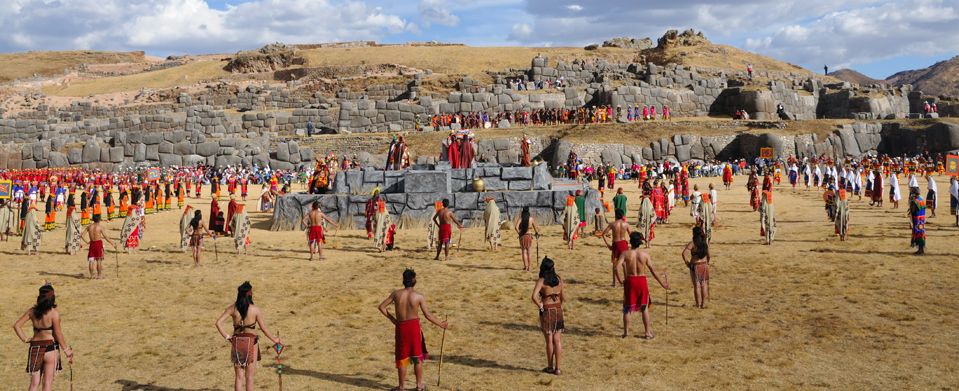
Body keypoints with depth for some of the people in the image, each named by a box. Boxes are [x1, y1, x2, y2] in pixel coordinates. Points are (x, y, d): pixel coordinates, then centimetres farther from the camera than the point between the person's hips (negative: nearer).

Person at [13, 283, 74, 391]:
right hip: (50, 348, -5)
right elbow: (58, 335, -11)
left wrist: (25, 339, 8)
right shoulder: (54, 313, -14)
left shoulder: (32, 311, 2)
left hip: (35, 348, 5)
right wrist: (67, 350, -1)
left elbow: (16, 325, 2)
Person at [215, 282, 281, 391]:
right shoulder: (255, 309, -10)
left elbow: (218, 322, -8)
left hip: (237, 342, 2)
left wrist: (227, 337, 1)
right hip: (251, 342, -2)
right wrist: (274, 339, 11)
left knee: (239, 376, 10)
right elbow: (264, 328, -4)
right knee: (249, 377, 8)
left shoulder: (232, 308, -3)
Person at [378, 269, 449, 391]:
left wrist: (392, 319, 7)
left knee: (401, 358, 13)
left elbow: (381, 307, -3)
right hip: (414, 326, -1)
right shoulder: (419, 296, -10)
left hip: (400, 327, 1)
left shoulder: (396, 293, -6)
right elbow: (427, 315, -7)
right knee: (418, 357, 13)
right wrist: (440, 324, 5)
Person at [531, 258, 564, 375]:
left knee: (549, 340, 7)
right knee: (557, 340, 6)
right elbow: (562, 298, 8)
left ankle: (550, 367, 18)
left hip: (546, 311, -3)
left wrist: (540, 307, -10)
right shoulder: (559, 279, 2)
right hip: (558, 310, 4)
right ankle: (557, 368, 7)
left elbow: (534, 296, -24)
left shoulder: (541, 281, -11)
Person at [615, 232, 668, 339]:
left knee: (627, 307, 14)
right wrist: (662, 283, 8)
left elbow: (616, 267, -17)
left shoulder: (625, 253, -8)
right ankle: (648, 332, 17)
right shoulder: (645, 254, -5)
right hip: (642, 281, 1)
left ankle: (626, 331, 17)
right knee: (644, 308, 14)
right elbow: (653, 270, -2)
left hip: (630, 281, -1)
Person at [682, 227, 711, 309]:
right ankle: (703, 303, 19)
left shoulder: (693, 243, -13)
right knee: (704, 285, 15)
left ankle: (698, 304, 9)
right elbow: (708, 255, 5)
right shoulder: (706, 242, -1)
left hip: (695, 266, -4)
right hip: (704, 265, 4)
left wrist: (687, 263, -11)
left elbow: (684, 253, -23)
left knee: (697, 285, 5)